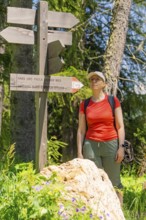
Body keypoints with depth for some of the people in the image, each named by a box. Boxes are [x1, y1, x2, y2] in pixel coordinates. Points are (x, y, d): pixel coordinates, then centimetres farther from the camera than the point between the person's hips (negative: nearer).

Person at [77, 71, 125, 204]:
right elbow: (81, 130, 8)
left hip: (111, 145, -1)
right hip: (91, 146, 1)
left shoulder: (113, 101, 3)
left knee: (114, 184, -1)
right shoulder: (85, 104, 7)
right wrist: (79, 152, 2)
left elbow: (120, 126, 2)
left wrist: (121, 147, -8)